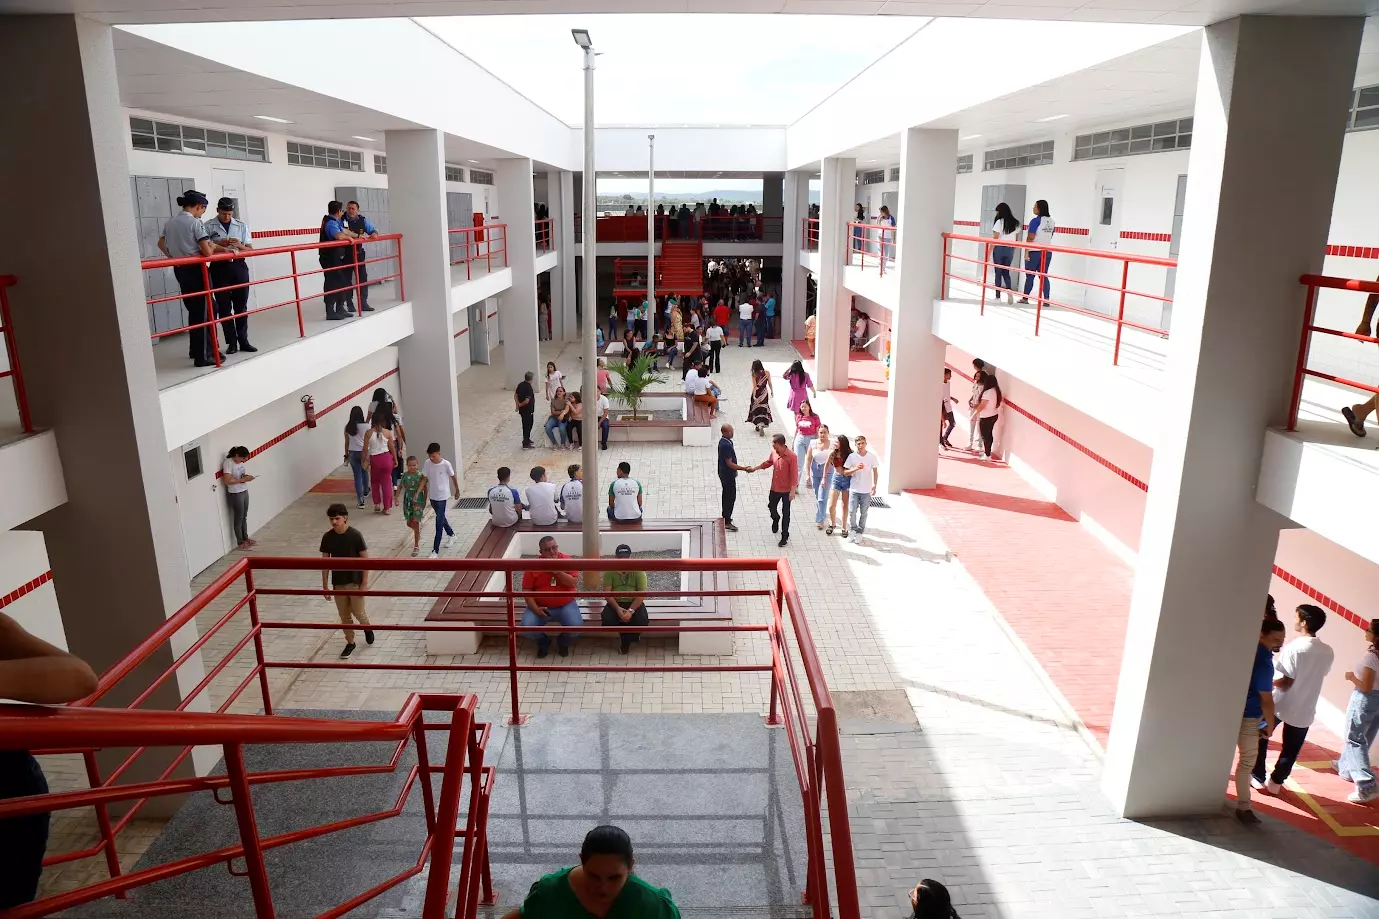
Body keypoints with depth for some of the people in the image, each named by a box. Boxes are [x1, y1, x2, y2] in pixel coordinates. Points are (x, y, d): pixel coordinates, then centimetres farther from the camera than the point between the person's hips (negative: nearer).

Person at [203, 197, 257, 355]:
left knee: (241, 306, 5)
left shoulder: (241, 225, 7)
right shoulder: (208, 226, 0)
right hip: (219, 268, -2)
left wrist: (239, 245, -13)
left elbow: (250, 249, 8)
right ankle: (232, 343, 7)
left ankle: (243, 341, 12)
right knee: (224, 307, 2)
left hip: (239, 267, 2)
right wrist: (219, 244, -15)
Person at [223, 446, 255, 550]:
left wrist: (247, 476, -3)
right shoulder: (228, 463, -20)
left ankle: (245, 538, 30)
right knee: (238, 518, 3)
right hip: (235, 494, -8)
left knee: (244, 517, 18)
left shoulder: (240, 462, 2)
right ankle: (241, 542, 14)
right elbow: (228, 481, -24)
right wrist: (243, 479, -25)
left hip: (244, 491, 8)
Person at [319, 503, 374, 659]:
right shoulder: (327, 537, -6)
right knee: (344, 616, 12)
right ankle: (350, 642, 30)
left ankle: (367, 627, 36)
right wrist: (325, 586, 2)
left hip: (355, 581, -3)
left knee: (358, 613, 4)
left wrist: (364, 583, -12)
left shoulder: (355, 535, -15)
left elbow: (365, 559, -10)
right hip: (338, 583, 3)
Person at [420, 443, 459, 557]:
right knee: (441, 518, 22)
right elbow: (424, 479, 1)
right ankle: (451, 535, 47)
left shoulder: (446, 464, -17)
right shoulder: (427, 464, -7)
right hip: (432, 496, 5)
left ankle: (435, 551, -3)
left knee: (439, 523, -5)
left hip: (442, 496, -5)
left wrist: (457, 491, 8)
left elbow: (453, 477, -3)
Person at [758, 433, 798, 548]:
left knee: (785, 513, 4)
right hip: (775, 488, 6)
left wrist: (793, 490, -20)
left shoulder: (791, 457, -23)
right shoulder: (774, 452, -4)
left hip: (786, 490, -6)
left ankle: (785, 536, 16)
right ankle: (776, 519, 55)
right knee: (771, 506, 23)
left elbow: (794, 474, -20)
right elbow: (768, 462, 17)